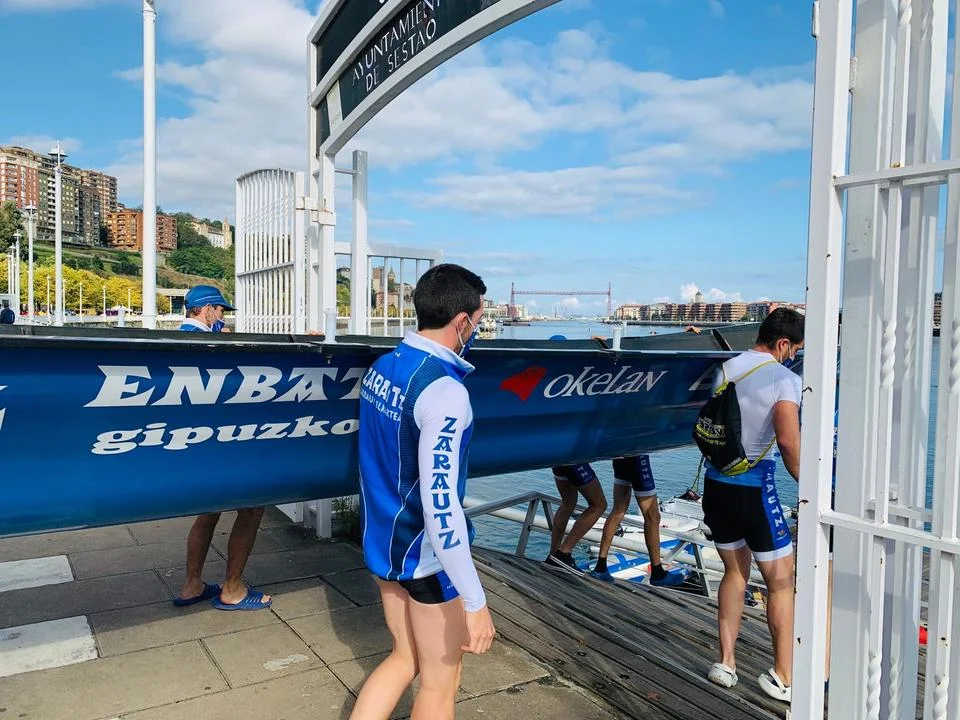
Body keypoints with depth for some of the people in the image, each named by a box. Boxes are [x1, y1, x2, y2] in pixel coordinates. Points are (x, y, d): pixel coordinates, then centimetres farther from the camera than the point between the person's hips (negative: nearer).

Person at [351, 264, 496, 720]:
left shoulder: (380, 368, 0)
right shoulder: (444, 391, -26)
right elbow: (440, 501, -30)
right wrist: (475, 601, -26)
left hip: (381, 540, 8)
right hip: (426, 553, -8)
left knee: (405, 658, 25)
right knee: (440, 681, 14)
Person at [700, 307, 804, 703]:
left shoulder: (726, 369, 8)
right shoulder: (785, 378, -11)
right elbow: (788, 442, -20)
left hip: (716, 484, 6)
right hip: (754, 488, -6)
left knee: (735, 571, 20)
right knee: (781, 581, 9)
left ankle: (726, 662, 24)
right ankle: (784, 678, 17)